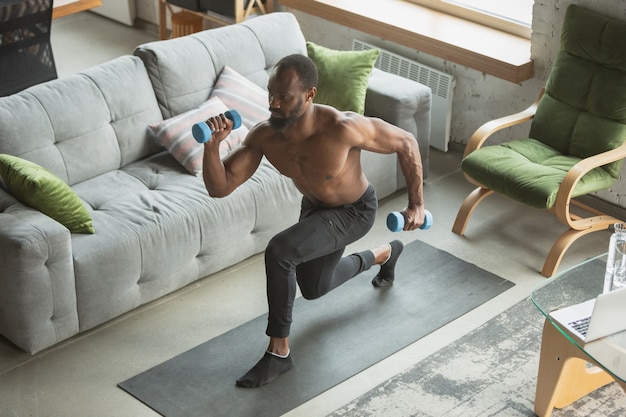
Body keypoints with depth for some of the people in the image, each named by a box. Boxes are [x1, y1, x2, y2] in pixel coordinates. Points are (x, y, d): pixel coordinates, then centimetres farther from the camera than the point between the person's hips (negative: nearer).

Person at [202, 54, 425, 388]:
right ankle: (384, 253, 54)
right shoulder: (263, 136, -27)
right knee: (313, 289, 27)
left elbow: (407, 143, -24)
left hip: (354, 211, -6)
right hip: (314, 206, 6)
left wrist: (416, 204, -18)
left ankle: (278, 352, -11)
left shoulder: (342, 128, -40)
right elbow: (220, 188, -25)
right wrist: (212, 146, -44)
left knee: (279, 252, -30)